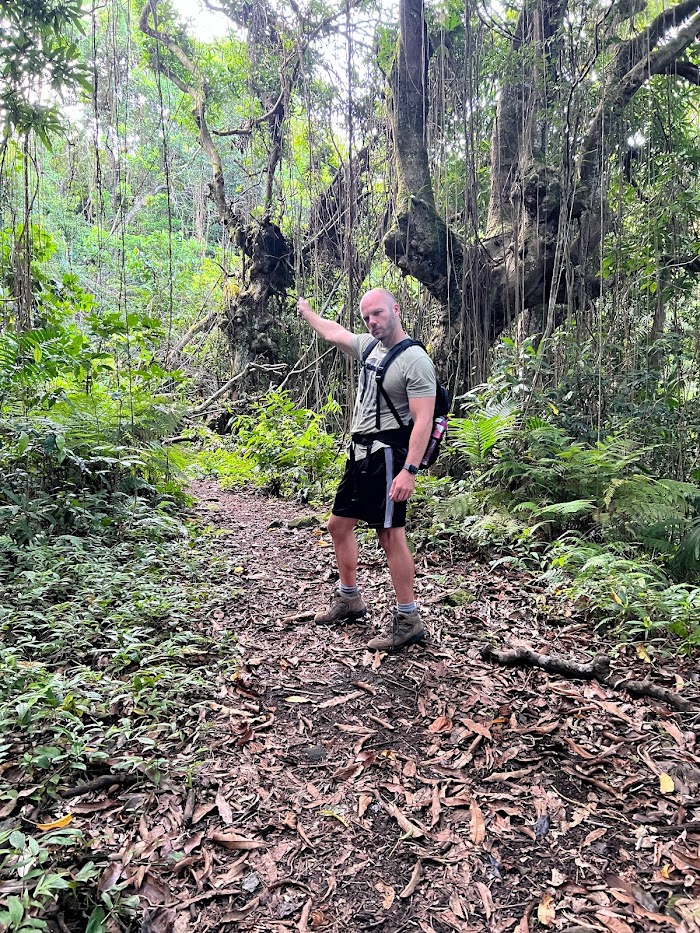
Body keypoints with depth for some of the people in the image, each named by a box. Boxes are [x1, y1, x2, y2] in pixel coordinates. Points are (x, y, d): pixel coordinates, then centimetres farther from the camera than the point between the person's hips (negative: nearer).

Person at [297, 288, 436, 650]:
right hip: (359, 453, 10)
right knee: (339, 524, 16)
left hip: (386, 455, -9)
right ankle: (348, 599, 31)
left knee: (390, 534, -8)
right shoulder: (369, 345, 12)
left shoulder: (415, 360, -14)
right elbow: (334, 333, 32)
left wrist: (409, 470, -28)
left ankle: (408, 620, 2)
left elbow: (423, 421, -20)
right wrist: (306, 313, 46)